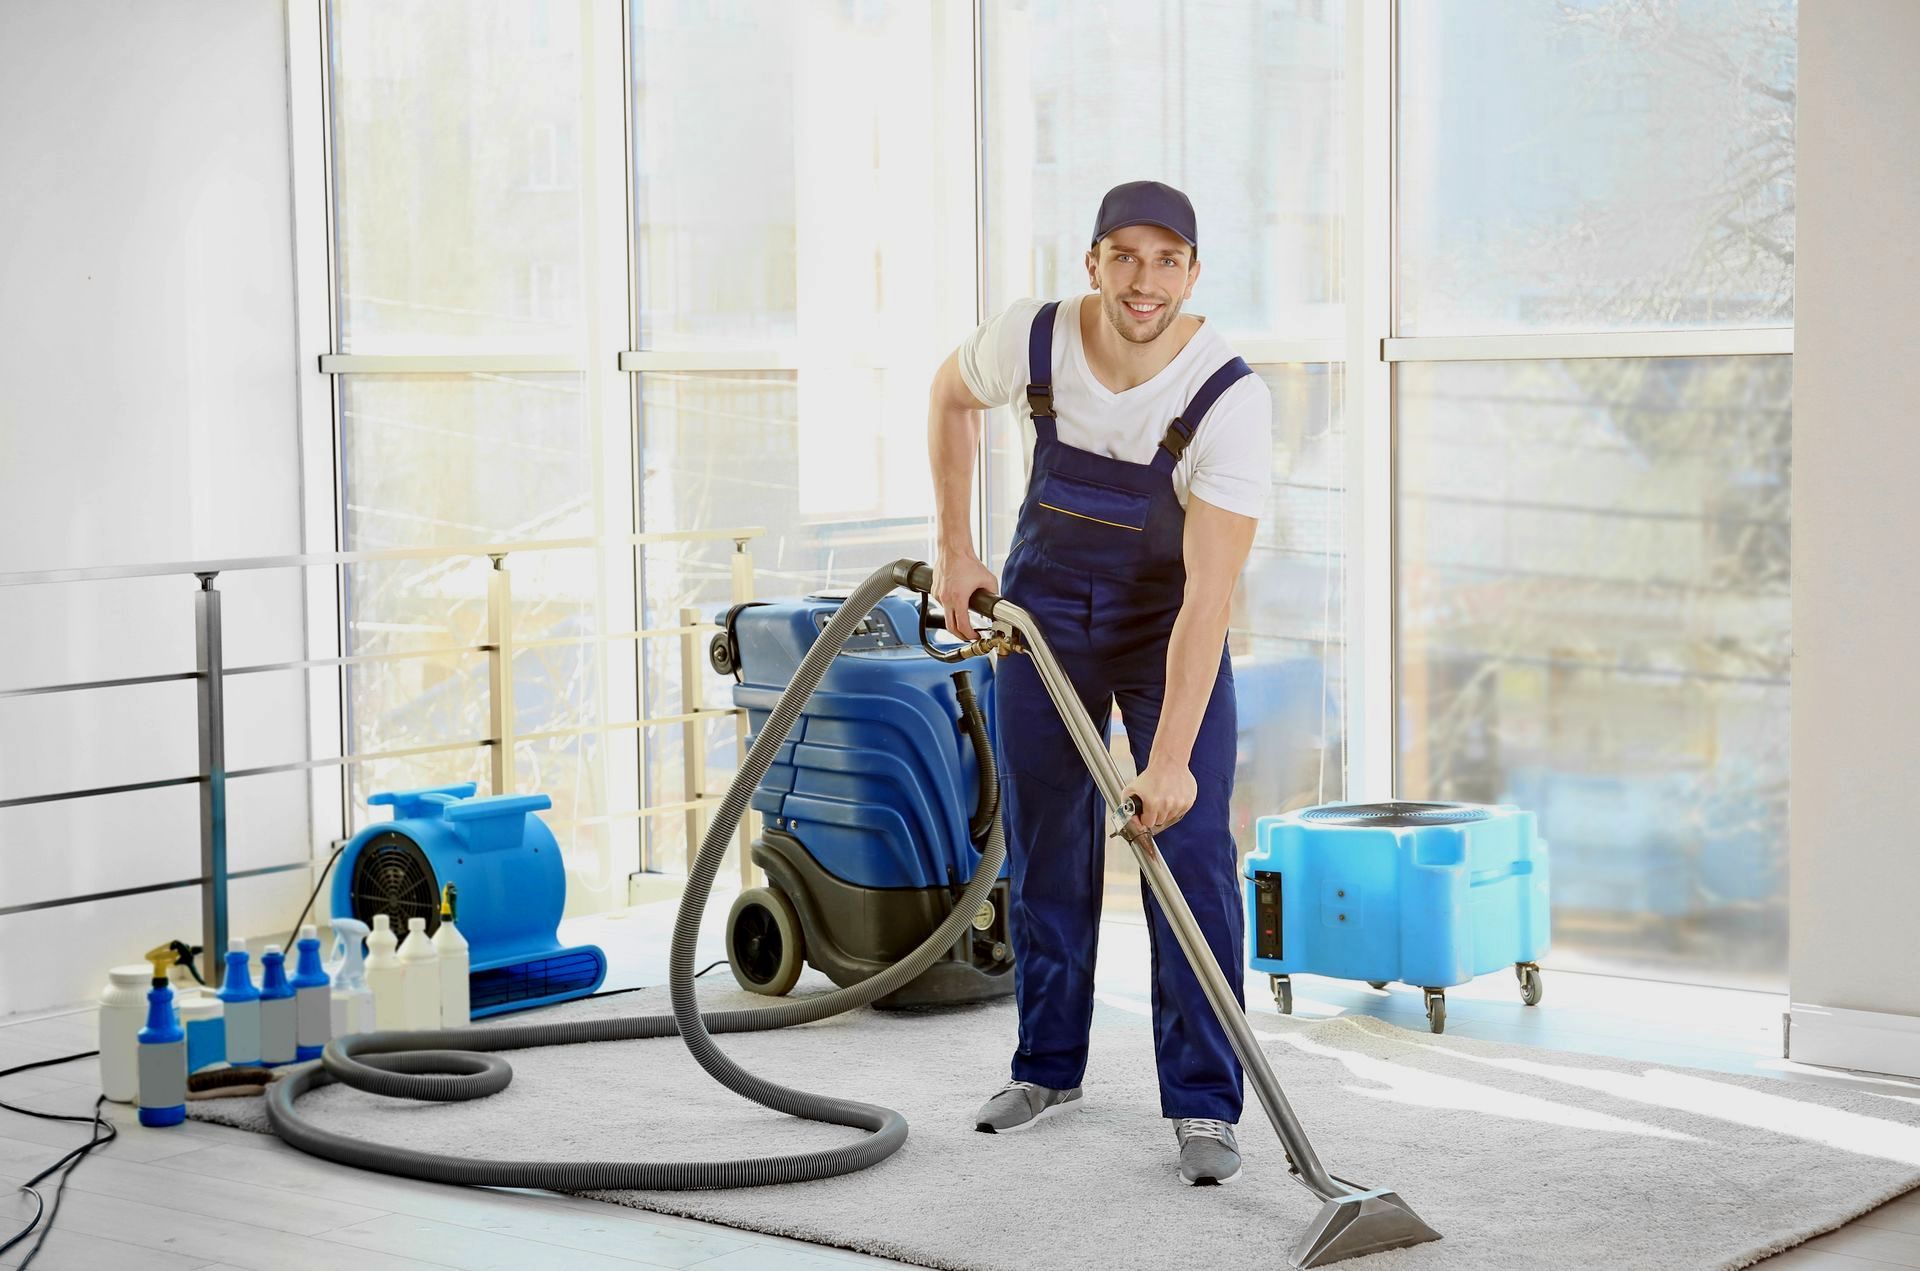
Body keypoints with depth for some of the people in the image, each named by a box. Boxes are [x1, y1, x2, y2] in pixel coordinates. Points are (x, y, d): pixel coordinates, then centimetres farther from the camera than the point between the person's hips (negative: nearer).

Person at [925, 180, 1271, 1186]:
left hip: (1169, 621, -3)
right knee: (1044, 843, 9)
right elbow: (951, 394, 4)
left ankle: (1204, 1106, -4)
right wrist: (954, 550, 2)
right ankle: (1049, 1067, 25)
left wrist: (1172, 757, -36)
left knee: (1192, 848, -11)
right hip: (1044, 603, 3)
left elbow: (1208, 595, -33)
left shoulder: (1229, 397, -30)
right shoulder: (1032, 340, -22)